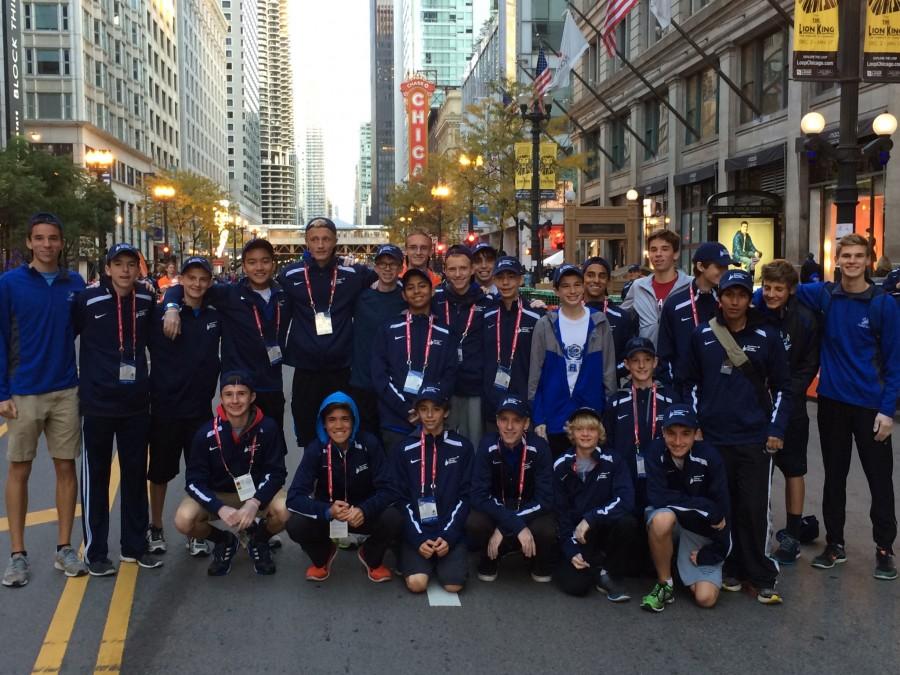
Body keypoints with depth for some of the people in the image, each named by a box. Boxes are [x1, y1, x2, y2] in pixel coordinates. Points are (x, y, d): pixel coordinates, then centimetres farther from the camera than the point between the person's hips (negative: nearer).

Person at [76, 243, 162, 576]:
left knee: (136, 475, 11)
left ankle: (135, 545, 24)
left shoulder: (146, 301, 4)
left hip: (136, 404, 4)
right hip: (97, 403, -3)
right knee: (96, 477, 5)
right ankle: (95, 552, 16)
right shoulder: (87, 301, -8)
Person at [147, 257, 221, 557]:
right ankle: (155, 529, 28)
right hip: (165, 407, -2)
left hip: (201, 407, 2)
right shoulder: (161, 314, -4)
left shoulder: (215, 316, 5)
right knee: (160, 471, 11)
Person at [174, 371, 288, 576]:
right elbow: (194, 480, -13)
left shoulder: (267, 428, -18)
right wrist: (220, 508, -30)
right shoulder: (206, 433, -17)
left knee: (284, 511, -31)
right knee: (184, 520, -27)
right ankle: (224, 542, 8)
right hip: (217, 495, 1)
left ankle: (258, 540, 7)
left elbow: (276, 472, -14)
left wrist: (254, 503, -31)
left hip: (257, 492, -1)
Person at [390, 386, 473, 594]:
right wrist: (418, 538, -12)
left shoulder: (462, 447, 2)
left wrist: (448, 536, -10)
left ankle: (443, 560, 15)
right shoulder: (404, 449, 2)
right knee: (417, 583, -21)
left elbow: (465, 496, 1)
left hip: (450, 531, 0)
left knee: (453, 584, -19)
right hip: (416, 531, 0)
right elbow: (401, 498, 0)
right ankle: (410, 558, 13)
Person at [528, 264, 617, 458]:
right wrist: (538, 419, -3)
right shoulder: (545, 325, 0)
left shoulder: (599, 324, 2)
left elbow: (609, 371, 5)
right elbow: (535, 373, 1)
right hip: (553, 419, 0)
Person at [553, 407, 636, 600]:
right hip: (575, 534, 0)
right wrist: (571, 551, -12)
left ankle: (608, 574, -10)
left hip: (605, 529, 0)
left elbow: (626, 500, -21)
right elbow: (560, 513, -2)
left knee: (626, 521, -33)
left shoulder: (613, 462, -7)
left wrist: (590, 519, -28)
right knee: (574, 585, -25)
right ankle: (595, 565, 10)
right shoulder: (561, 467, -3)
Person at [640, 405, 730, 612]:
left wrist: (712, 553, -13)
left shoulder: (708, 457, -19)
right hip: (669, 519, 0)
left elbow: (722, 508, -14)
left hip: (701, 529, 0)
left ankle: (690, 571, 22)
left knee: (706, 598, -15)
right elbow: (657, 498, -25)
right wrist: (705, 506, -23)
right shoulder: (656, 451, -18)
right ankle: (664, 585, -13)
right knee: (662, 518, -38)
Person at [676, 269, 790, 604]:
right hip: (713, 438, 1)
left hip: (756, 439, -1)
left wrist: (776, 430, -1)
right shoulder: (702, 335, 3)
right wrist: (693, 424, 2)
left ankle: (762, 577, 9)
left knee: (754, 509, -1)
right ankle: (732, 569, 20)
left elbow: (781, 387, 6)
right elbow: (687, 382, 9)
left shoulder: (767, 336, 2)